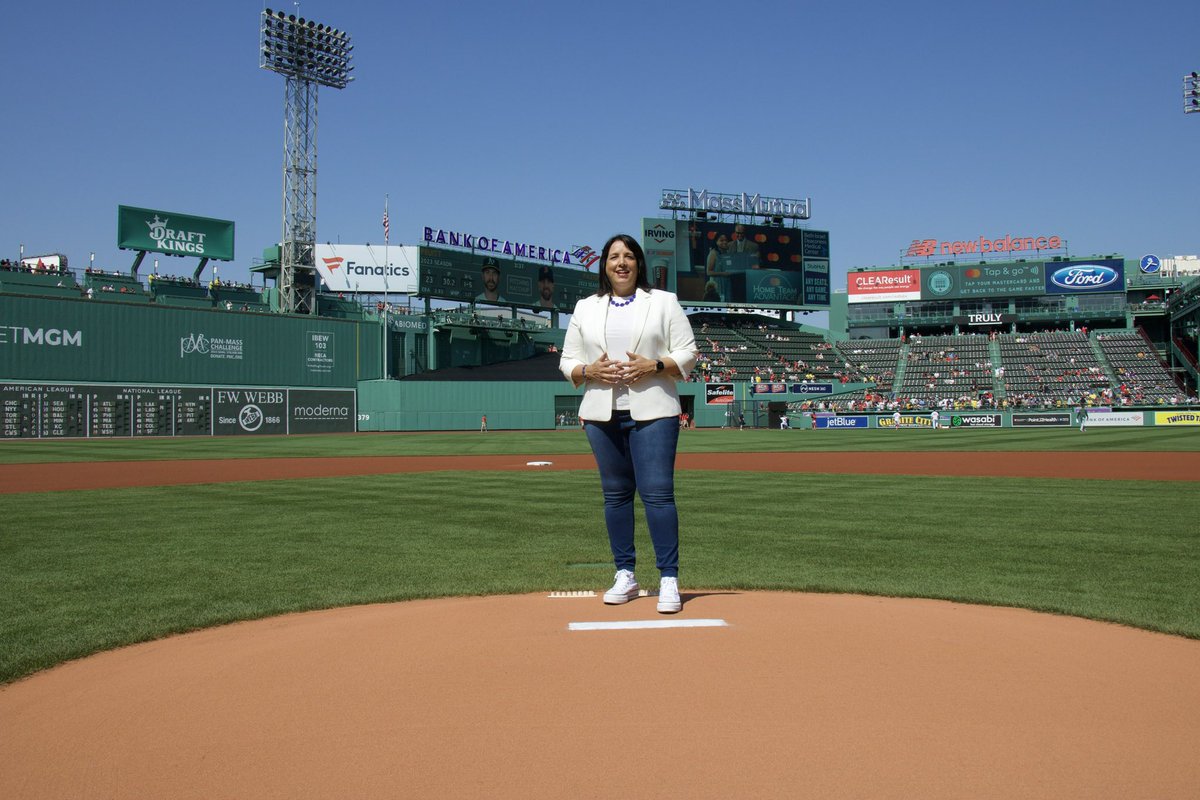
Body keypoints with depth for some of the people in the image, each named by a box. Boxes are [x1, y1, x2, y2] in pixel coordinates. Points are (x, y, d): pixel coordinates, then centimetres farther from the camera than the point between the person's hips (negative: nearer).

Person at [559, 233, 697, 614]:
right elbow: (567, 363, 13)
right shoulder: (585, 308, 15)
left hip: (652, 411, -3)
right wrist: (590, 371, -9)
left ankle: (669, 579, -5)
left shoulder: (664, 302, 9)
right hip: (601, 414, 3)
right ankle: (625, 575, 14)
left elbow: (687, 354, 4)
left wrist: (653, 366, -13)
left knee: (658, 493, -9)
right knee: (615, 494, 5)